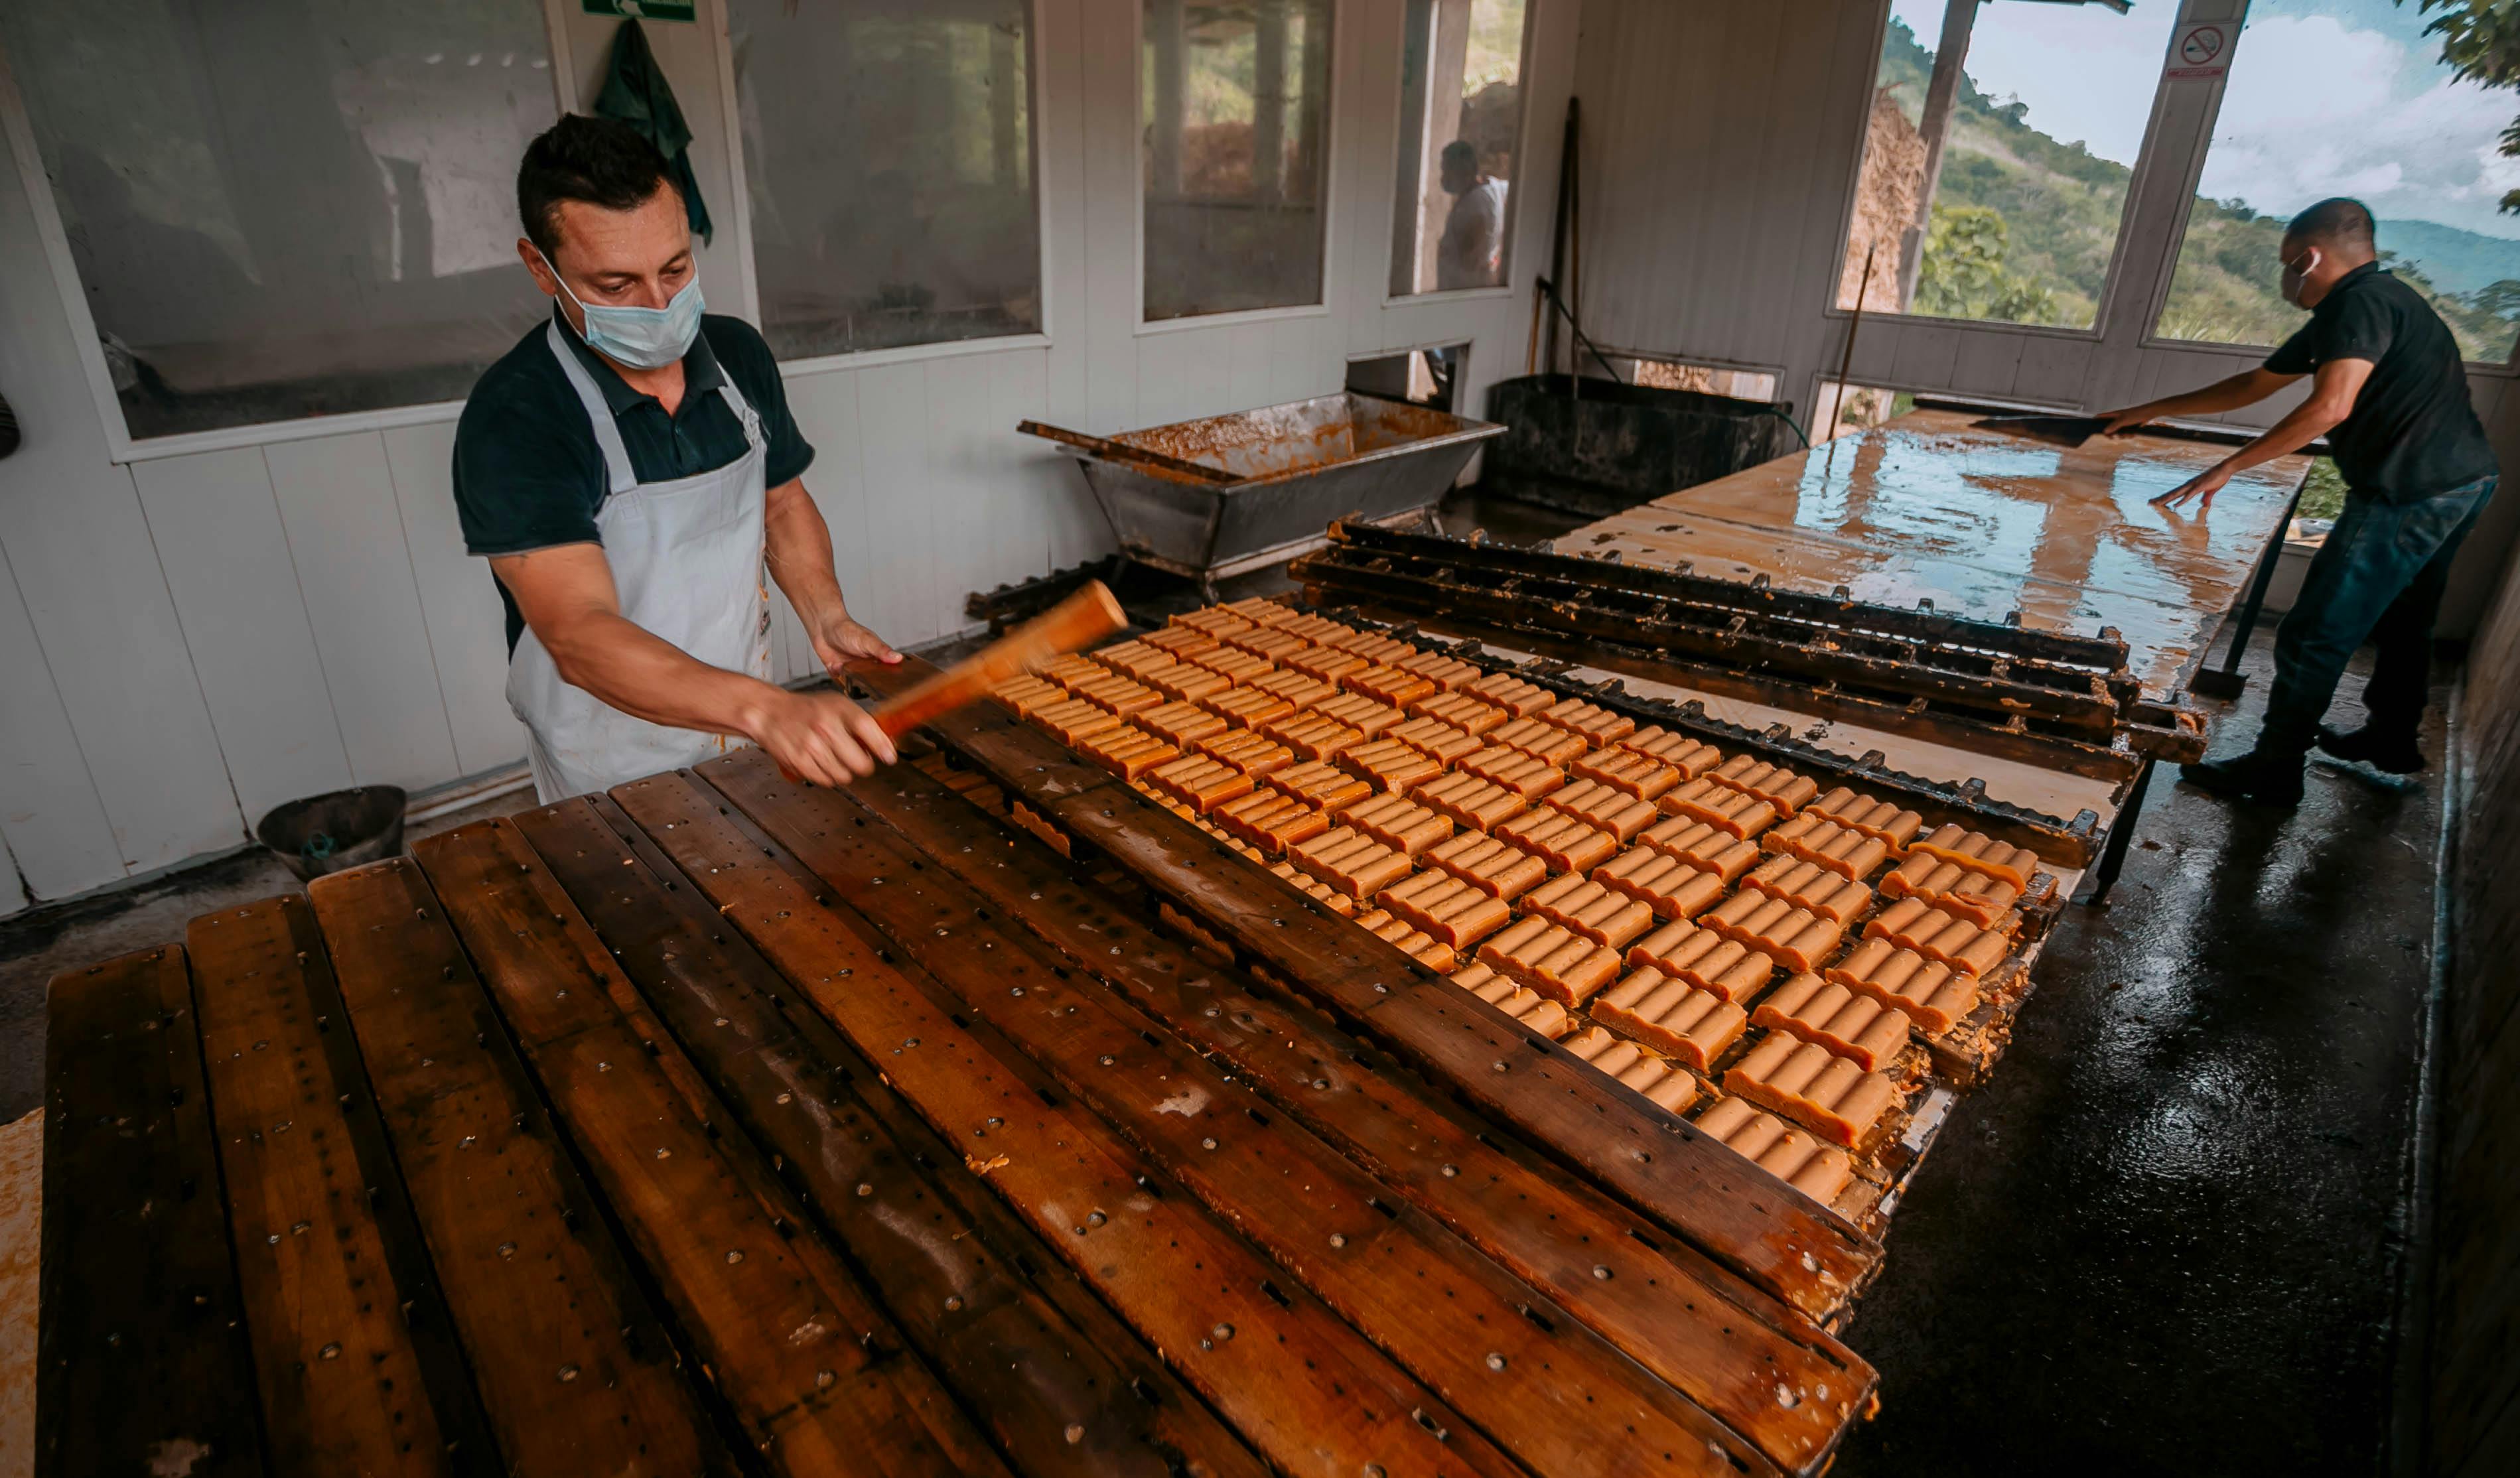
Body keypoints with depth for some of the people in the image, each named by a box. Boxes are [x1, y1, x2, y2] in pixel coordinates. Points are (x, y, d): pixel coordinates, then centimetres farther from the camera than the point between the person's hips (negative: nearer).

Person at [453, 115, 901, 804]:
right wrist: (767, 709, -48)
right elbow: (578, 632, -32)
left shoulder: (738, 352, -3)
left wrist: (824, 616, -9)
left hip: (748, 725, 5)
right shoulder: (512, 418, -22)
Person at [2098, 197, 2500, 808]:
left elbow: (2330, 407, -29)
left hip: (2409, 493, -11)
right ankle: (2392, 738, 43)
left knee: (2313, 636, -7)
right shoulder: (2344, 310, 17)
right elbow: (2253, 385, 25)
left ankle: (2273, 773, 1)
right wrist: (2153, 411, 28)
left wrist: (2227, 468, -26)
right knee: (2403, 620, 26)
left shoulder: (2362, 302, -15)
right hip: (2458, 482, 11)